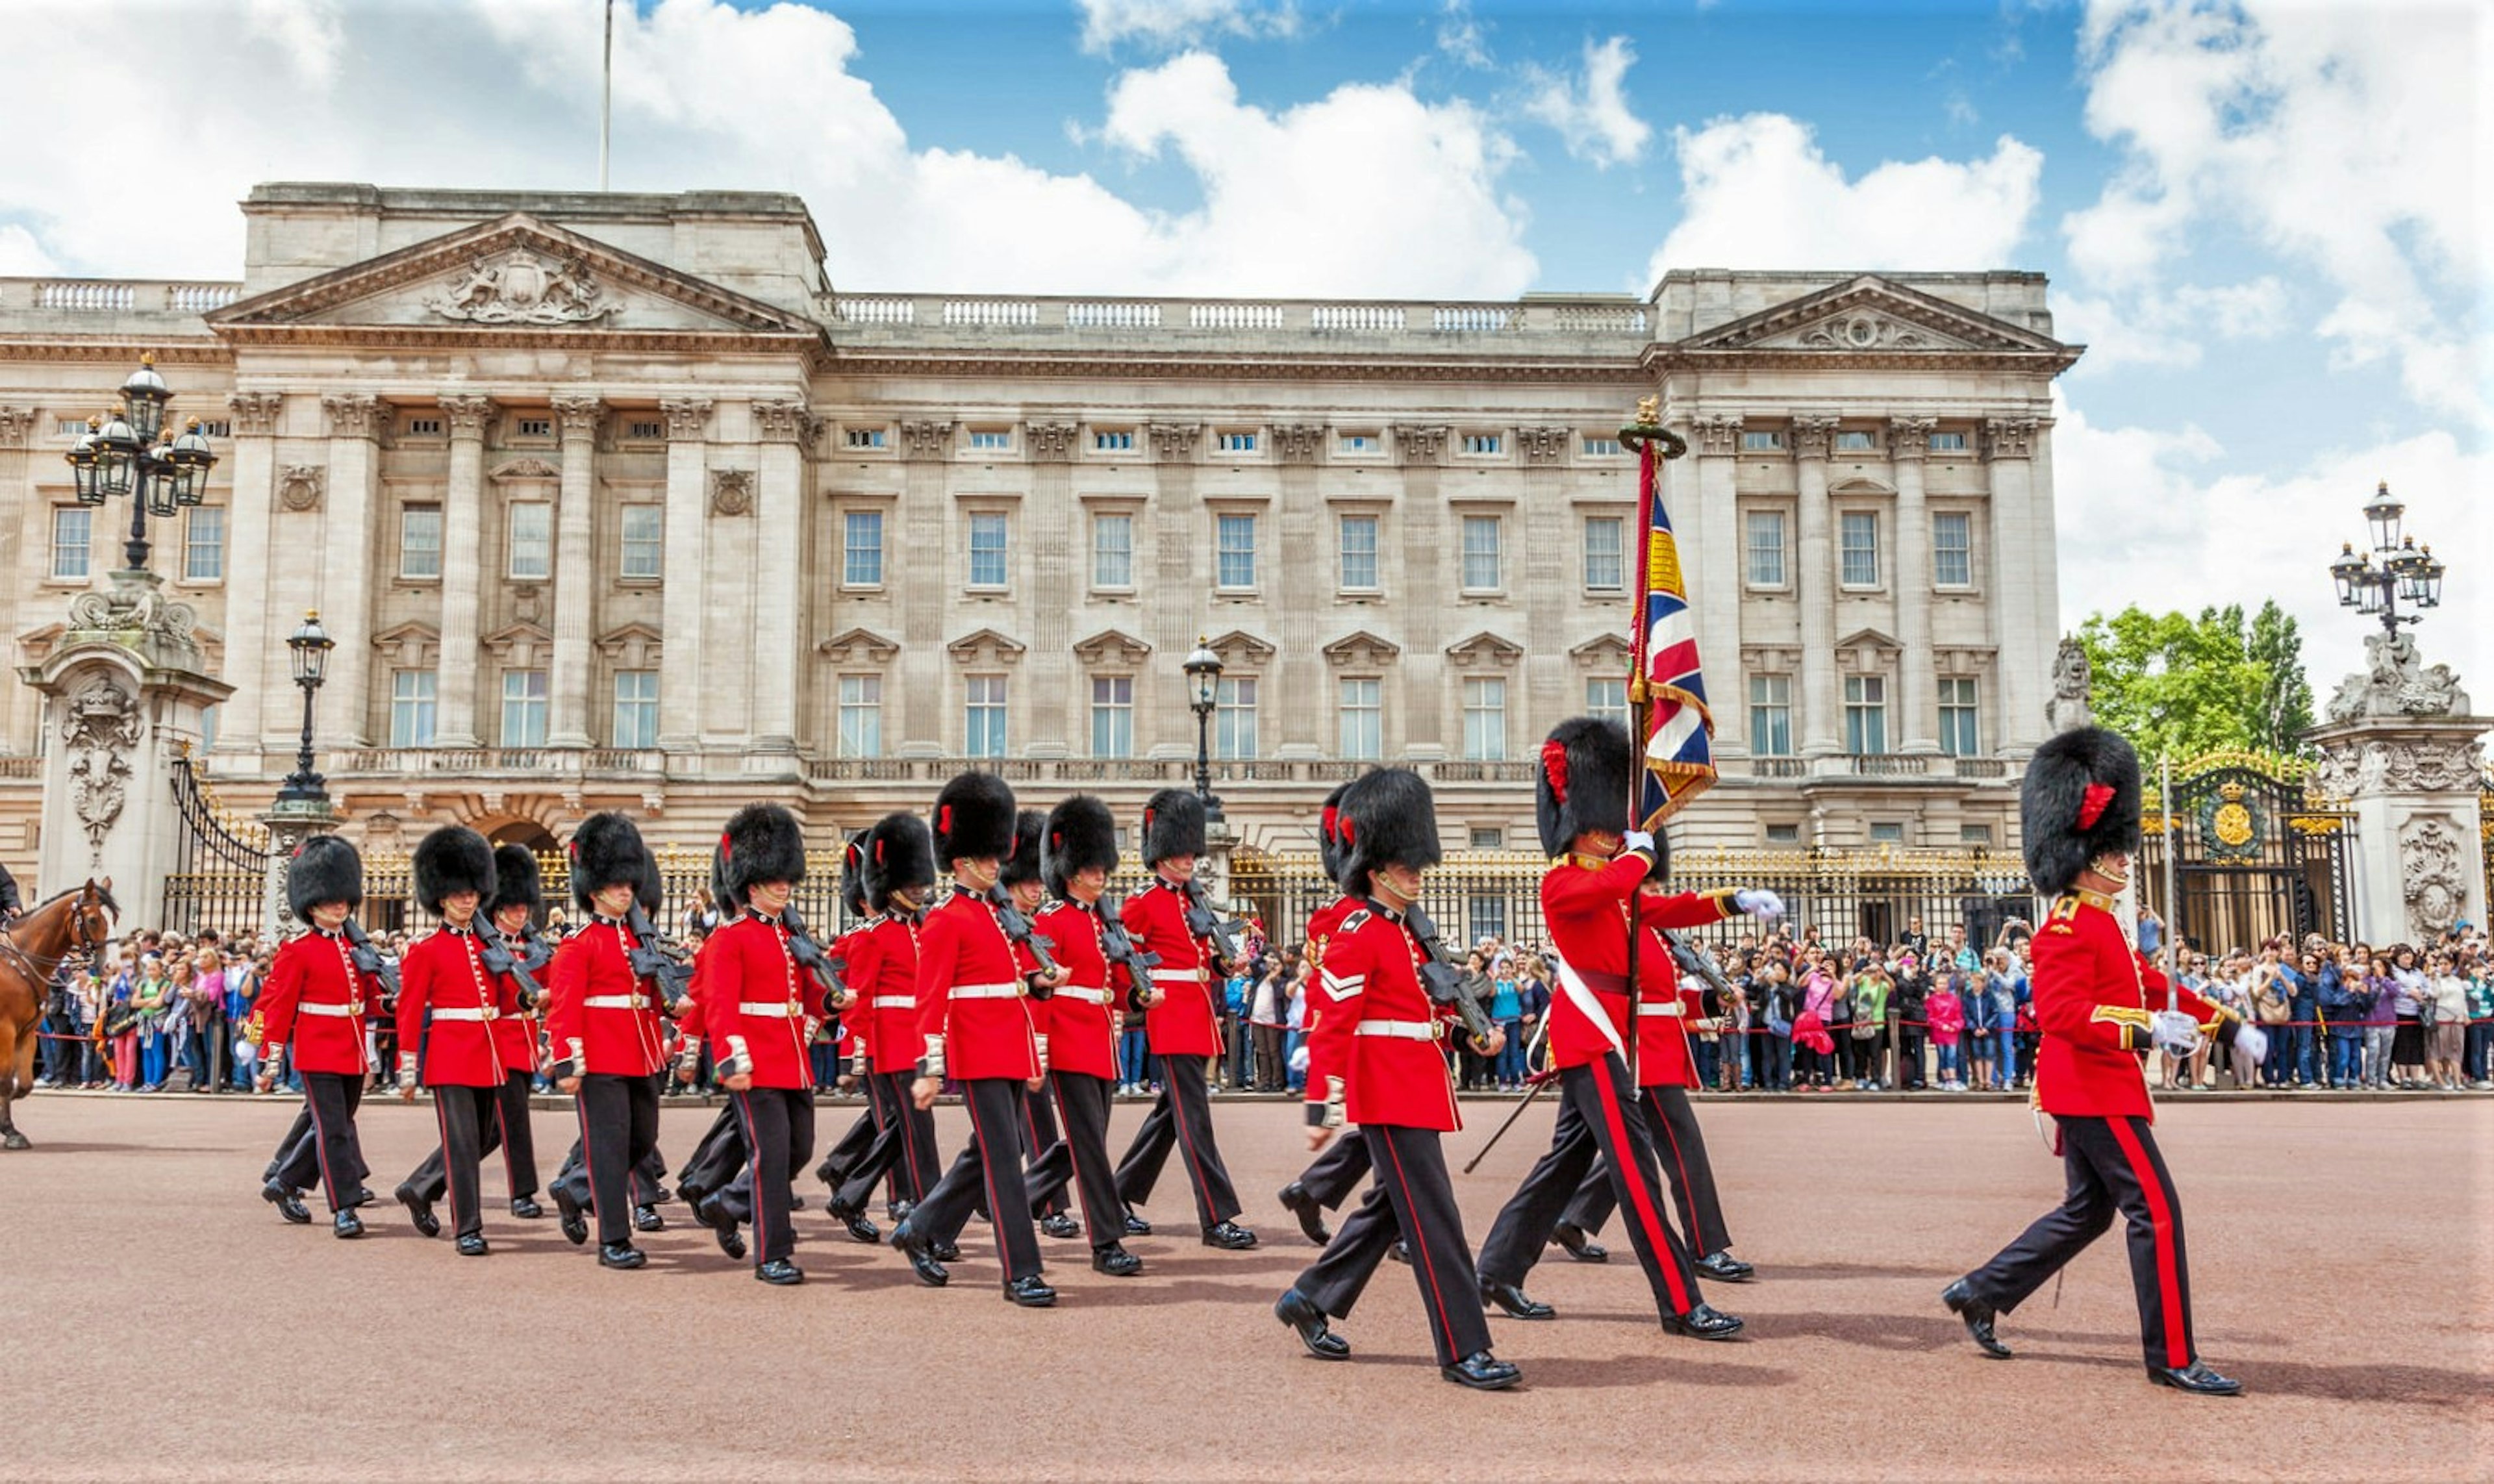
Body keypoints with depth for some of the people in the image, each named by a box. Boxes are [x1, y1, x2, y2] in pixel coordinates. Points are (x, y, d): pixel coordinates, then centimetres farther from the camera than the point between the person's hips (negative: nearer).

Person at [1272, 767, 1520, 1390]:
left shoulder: (1407, 932, 17)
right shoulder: (1357, 936, -12)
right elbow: (1331, 1026, -15)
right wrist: (1322, 1109, -18)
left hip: (1417, 1089, 10)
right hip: (1389, 1092, -10)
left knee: (1390, 1206, 17)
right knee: (1434, 1218, -9)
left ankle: (1309, 1300, 29)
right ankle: (1464, 1350, -5)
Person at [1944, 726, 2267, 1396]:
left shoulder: (2101, 925, 17)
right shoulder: (2069, 927, -16)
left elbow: (2153, 986, 23)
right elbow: (2060, 1011, -27)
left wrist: (2228, 1025, 18)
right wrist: (2144, 1032, -32)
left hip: (2096, 1090, 11)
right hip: (2095, 1090, -11)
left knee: (2088, 1211, 16)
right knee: (2156, 1210, -8)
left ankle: (1979, 1293, 22)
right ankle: (2173, 1359, -1)